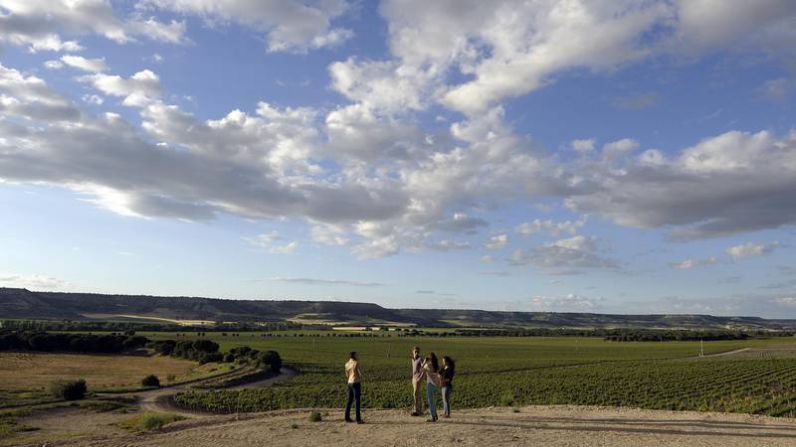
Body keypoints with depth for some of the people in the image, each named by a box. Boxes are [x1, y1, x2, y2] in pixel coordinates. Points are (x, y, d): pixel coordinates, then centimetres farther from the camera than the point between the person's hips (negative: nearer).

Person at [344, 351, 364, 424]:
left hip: (350, 383, 7)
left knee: (350, 400, 15)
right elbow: (360, 373, -12)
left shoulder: (347, 364, 8)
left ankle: (347, 417, 19)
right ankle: (358, 419, -6)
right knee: (358, 401, -4)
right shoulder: (356, 363, -12)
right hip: (356, 383, -7)